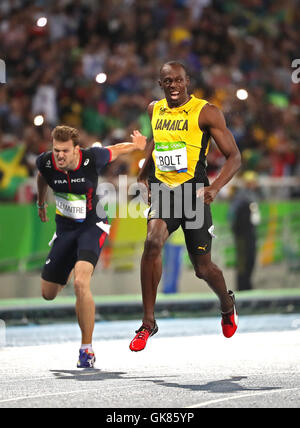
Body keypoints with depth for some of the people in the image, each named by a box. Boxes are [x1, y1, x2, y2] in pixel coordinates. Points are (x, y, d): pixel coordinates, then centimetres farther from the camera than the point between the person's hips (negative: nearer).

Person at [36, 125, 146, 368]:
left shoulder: (92, 158, -21)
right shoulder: (46, 162, -13)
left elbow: (114, 151, 3)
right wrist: (41, 203, 28)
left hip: (92, 226, -4)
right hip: (65, 228, 4)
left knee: (81, 283, -27)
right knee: (48, 293, 10)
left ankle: (87, 350, -17)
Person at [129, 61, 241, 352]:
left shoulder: (206, 112, -8)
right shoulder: (154, 110, 7)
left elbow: (234, 156, -8)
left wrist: (214, 188, -23)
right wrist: (143, 174, 26)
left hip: (193, 192, -3)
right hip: (162, 189, 3)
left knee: (203, 267, 5)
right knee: (152, 242, -27)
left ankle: (227, 304, 42)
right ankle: (148, 322, -19)